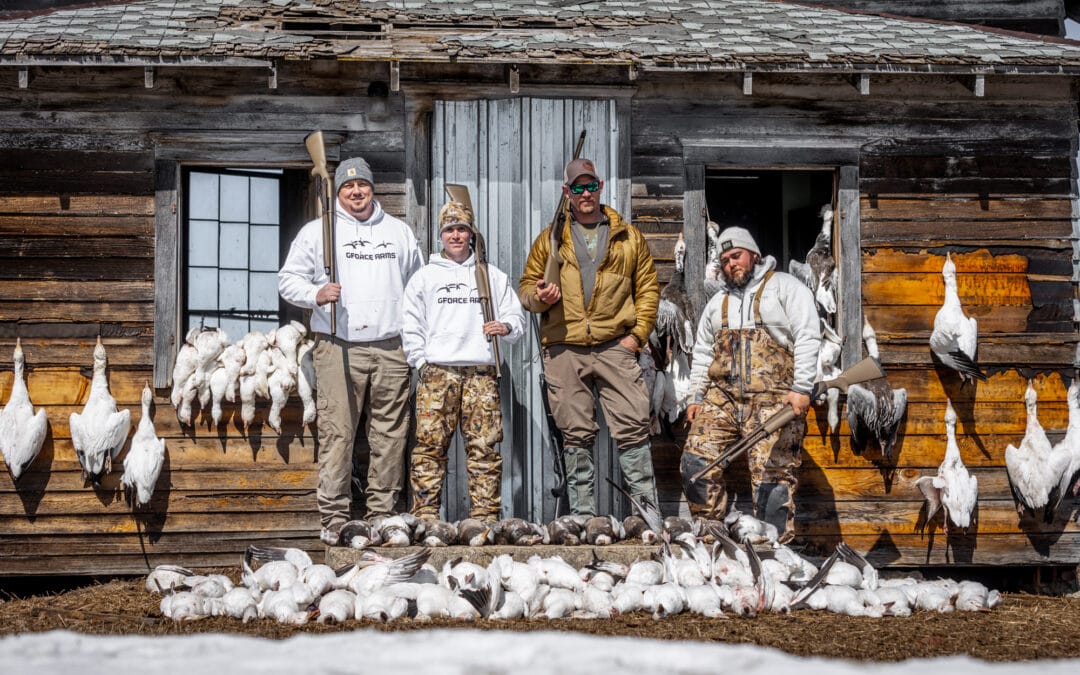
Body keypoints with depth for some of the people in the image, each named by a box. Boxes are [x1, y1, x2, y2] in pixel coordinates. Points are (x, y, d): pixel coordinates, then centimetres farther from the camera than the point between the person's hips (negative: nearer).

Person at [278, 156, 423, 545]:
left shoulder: (399, 232, 19)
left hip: (391, 348, 3)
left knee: (391, 435, 3)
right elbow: (288, 279, 8)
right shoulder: (317, 232, 9)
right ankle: (334, 519, -4)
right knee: (337, 433, -8)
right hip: (338, 348, -3)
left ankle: (382, 516, 11)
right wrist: (316, 294, -13)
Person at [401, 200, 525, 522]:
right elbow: (410, 326, 10)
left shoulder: (493, 276, 17)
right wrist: (422, 361, -1)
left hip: (481, 371, 1)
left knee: (485, 446, -3)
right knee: (430, 444, -6)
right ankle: (425, 514, -3)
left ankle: (485, 516, 0)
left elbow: (517, 318, 17)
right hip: (437, 371, -1)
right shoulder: (424, 277, 14)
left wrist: (506, 328, -5)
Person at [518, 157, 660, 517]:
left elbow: (647, 288, 11)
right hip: (563, 351, 1)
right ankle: (583, 517, 10)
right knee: (576, 436, 4)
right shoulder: (550, 239, 13)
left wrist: (637, 334, 0)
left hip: (615, 347, -1)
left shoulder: (628, 237, 12)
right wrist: (539, 296, -9)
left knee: (633, 427, -7)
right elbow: (526, 286, 15)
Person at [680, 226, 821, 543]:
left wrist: (802, 388, -12)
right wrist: (696, 396, 17)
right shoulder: (718, 302, 24)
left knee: (771, 474, -11)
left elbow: (807, 337, -3)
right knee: (696, 461, -6)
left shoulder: (784, 286, 6)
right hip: (722, 395, 6)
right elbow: (702, 352, 27)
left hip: (772, 398, -5)